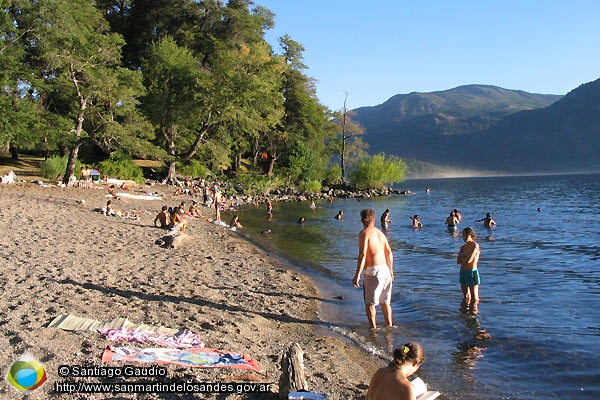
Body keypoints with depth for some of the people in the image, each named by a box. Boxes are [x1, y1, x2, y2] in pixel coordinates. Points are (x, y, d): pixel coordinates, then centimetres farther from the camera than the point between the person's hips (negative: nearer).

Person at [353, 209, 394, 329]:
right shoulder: (380, 233, 13)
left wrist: (357, 275, -16)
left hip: (373, 270, -7)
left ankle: (373, 327, 3)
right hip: (385, 269, 7)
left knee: (370, 302, 3)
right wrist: (391, 271, 27)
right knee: (385, 301, 19)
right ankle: (389, 325, 27)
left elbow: (362, 255, -16)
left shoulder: (364, 233, -8)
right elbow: (389, 253, 16)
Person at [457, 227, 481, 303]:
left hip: (472, 272, -8)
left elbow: (468, 260, -19)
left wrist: (461, 256, -1)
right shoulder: (463, 247, 11)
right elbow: (458, 261, 6)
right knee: (466, 297, 20)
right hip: (463, 272, 8)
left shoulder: (475, 246, -12)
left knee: (474, 298, 2)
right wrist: (465, 259, -10)